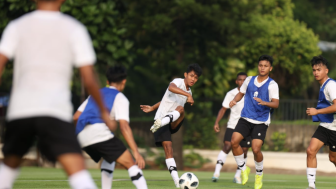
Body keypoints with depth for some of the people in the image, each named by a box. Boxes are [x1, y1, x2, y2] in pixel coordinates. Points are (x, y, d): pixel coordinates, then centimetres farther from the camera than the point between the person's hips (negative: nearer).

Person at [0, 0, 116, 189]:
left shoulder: (16, 26, 11)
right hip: (56, 110, -3)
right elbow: (89, 79, 3)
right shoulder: (75, 28, 6)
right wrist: (104, 111, 15)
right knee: (78, 171, -14)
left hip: (19, 109, 3)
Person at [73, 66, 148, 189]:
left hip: (81, 136, 7)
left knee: (109, 159, 31)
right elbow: (124, 126, -4)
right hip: (99, 132, -7)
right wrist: (136, 152, -9)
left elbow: (76, 117, 23)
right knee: (130, 163, -7)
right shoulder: (120, 98, 11)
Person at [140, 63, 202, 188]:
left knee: (181, 109, -29)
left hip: (173, 122, 5)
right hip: (161, 117, -5)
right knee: (168, 146, -19)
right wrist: (188, 95, -43)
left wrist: (152, 108, 33)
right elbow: (171, 88, -33)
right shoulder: (178, 81, -6)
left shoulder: (189, 92, 17)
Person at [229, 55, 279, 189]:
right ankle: (243, 169, 4)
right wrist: (234, 100, -1)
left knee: (256, 149, -16)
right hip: (246, 118, 4)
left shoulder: (272, 85, -6)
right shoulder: (249, 80, 8)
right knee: (234, 141, -17)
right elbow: (241, 93, 21)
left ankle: (259, 174, 13)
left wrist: (264, 102, -34)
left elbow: (276, 104, -15)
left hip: (261, 122, -4)